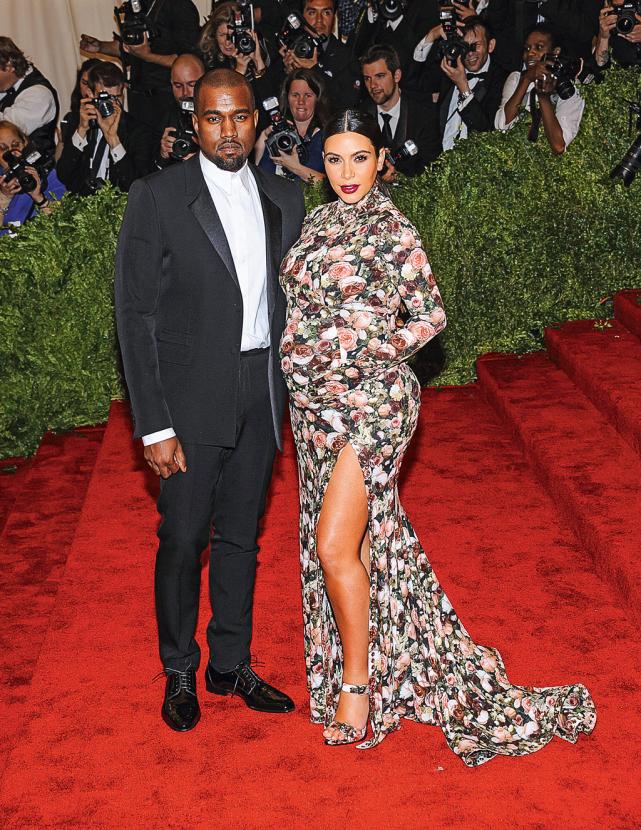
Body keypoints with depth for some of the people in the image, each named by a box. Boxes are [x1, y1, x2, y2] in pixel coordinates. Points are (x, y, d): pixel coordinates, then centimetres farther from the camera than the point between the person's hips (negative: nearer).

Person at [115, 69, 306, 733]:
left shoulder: (284, 199, 6)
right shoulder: (157, 197, -8)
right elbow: (134, 314, -10)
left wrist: (292, 389, 5)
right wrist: (153, 425, -14)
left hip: (262, 393, 4)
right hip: (193, 394, -4)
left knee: (240, 535, 15)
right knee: (183, 537, 5)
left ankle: (231, 664, 31)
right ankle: (180, 672, 25)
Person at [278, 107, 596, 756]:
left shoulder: (393, 230, -10)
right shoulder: (318, 221, 10)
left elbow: (429, 317, -6)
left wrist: (369, 352, -16)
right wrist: (303, 354, 6)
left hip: (369, 398, -7)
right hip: (314, 398, 7)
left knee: (335, 543, -10)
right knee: (344, 536, 16)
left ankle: (357, 680, 7)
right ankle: (365, 642, 34)